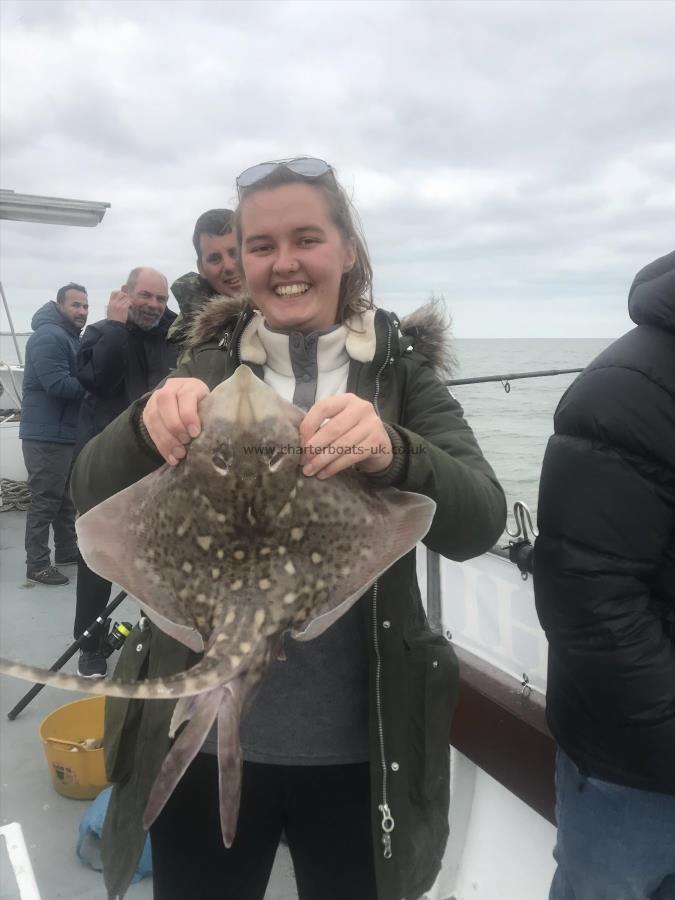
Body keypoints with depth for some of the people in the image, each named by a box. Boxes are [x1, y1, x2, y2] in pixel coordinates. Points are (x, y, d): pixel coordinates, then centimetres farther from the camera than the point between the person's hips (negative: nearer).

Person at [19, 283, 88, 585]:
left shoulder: (70, 336, 17)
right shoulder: (49, 336, -16)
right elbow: (58, 385, -26)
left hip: (66, 432, 10)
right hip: (47, 434, -10)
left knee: (65, 496, 17)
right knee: (45, 500, -5)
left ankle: (67, 550, 29)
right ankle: (37, 564, 2)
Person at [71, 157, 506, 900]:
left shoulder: (404, 370, -4)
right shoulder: (205, 365, 0)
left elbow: (478, 524, -16)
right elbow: (93, 500, -9)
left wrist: (392, 455, -36)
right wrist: (148, 425, -30)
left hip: (355, 746, 0)